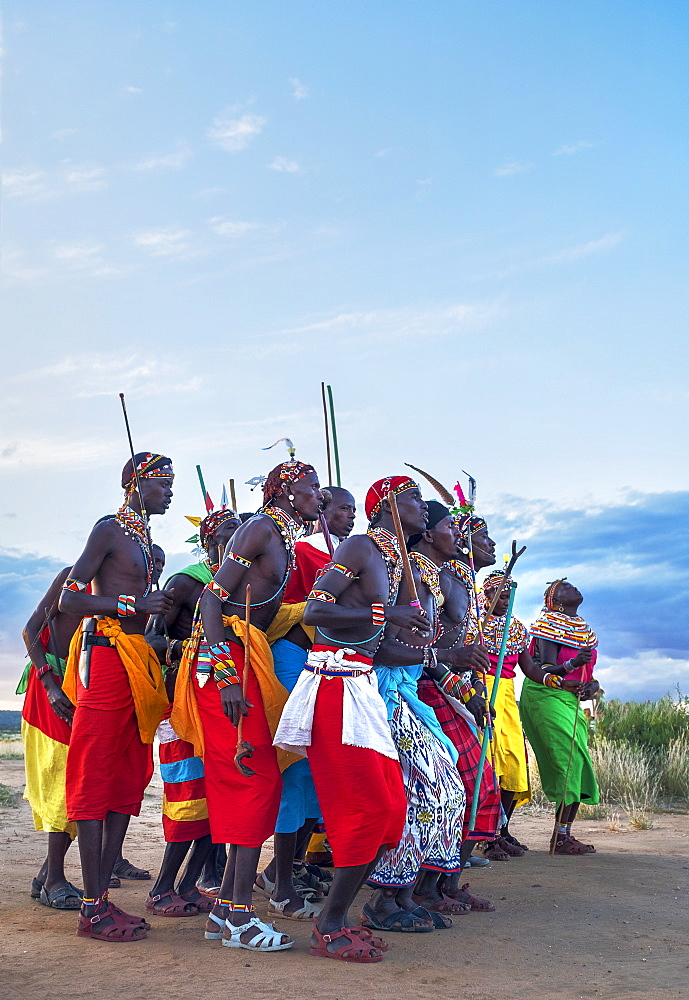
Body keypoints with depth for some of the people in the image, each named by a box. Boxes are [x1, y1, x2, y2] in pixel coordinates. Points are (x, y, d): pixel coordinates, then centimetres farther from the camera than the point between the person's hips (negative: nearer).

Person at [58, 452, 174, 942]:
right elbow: (69, 599, -12)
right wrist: (134, 603, -16)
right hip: (106, 657, -9)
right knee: (96, 779, -7)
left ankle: (103, 896, 13)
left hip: (137, 661, 9)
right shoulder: (110, 529, -5)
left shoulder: (144, 539, 20)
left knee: (128, 780, 7)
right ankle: (93, 908, -4)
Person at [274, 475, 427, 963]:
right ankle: (331, 928, 2)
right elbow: (313, 611, -18)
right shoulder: (361, 546, -8)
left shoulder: (397, 557, 19)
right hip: (336, 682, -9)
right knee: (369, 807, -10)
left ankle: (336, 916, 16)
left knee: (390, 806, 7)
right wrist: (386, 613, -20)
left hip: (364, 686, 9)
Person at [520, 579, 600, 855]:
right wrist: (573, 664, -32)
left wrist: (592, 685, 1)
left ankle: (564, 835, 8)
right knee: (570, 759, -15)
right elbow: (545, 671, -15)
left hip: (569, 699, 9)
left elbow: (585, 672, 23)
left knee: (575, 764, 4)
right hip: (546, 697, -9)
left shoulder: (582, 628, 19)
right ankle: (561, 837, -13)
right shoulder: (552, 623, -7)